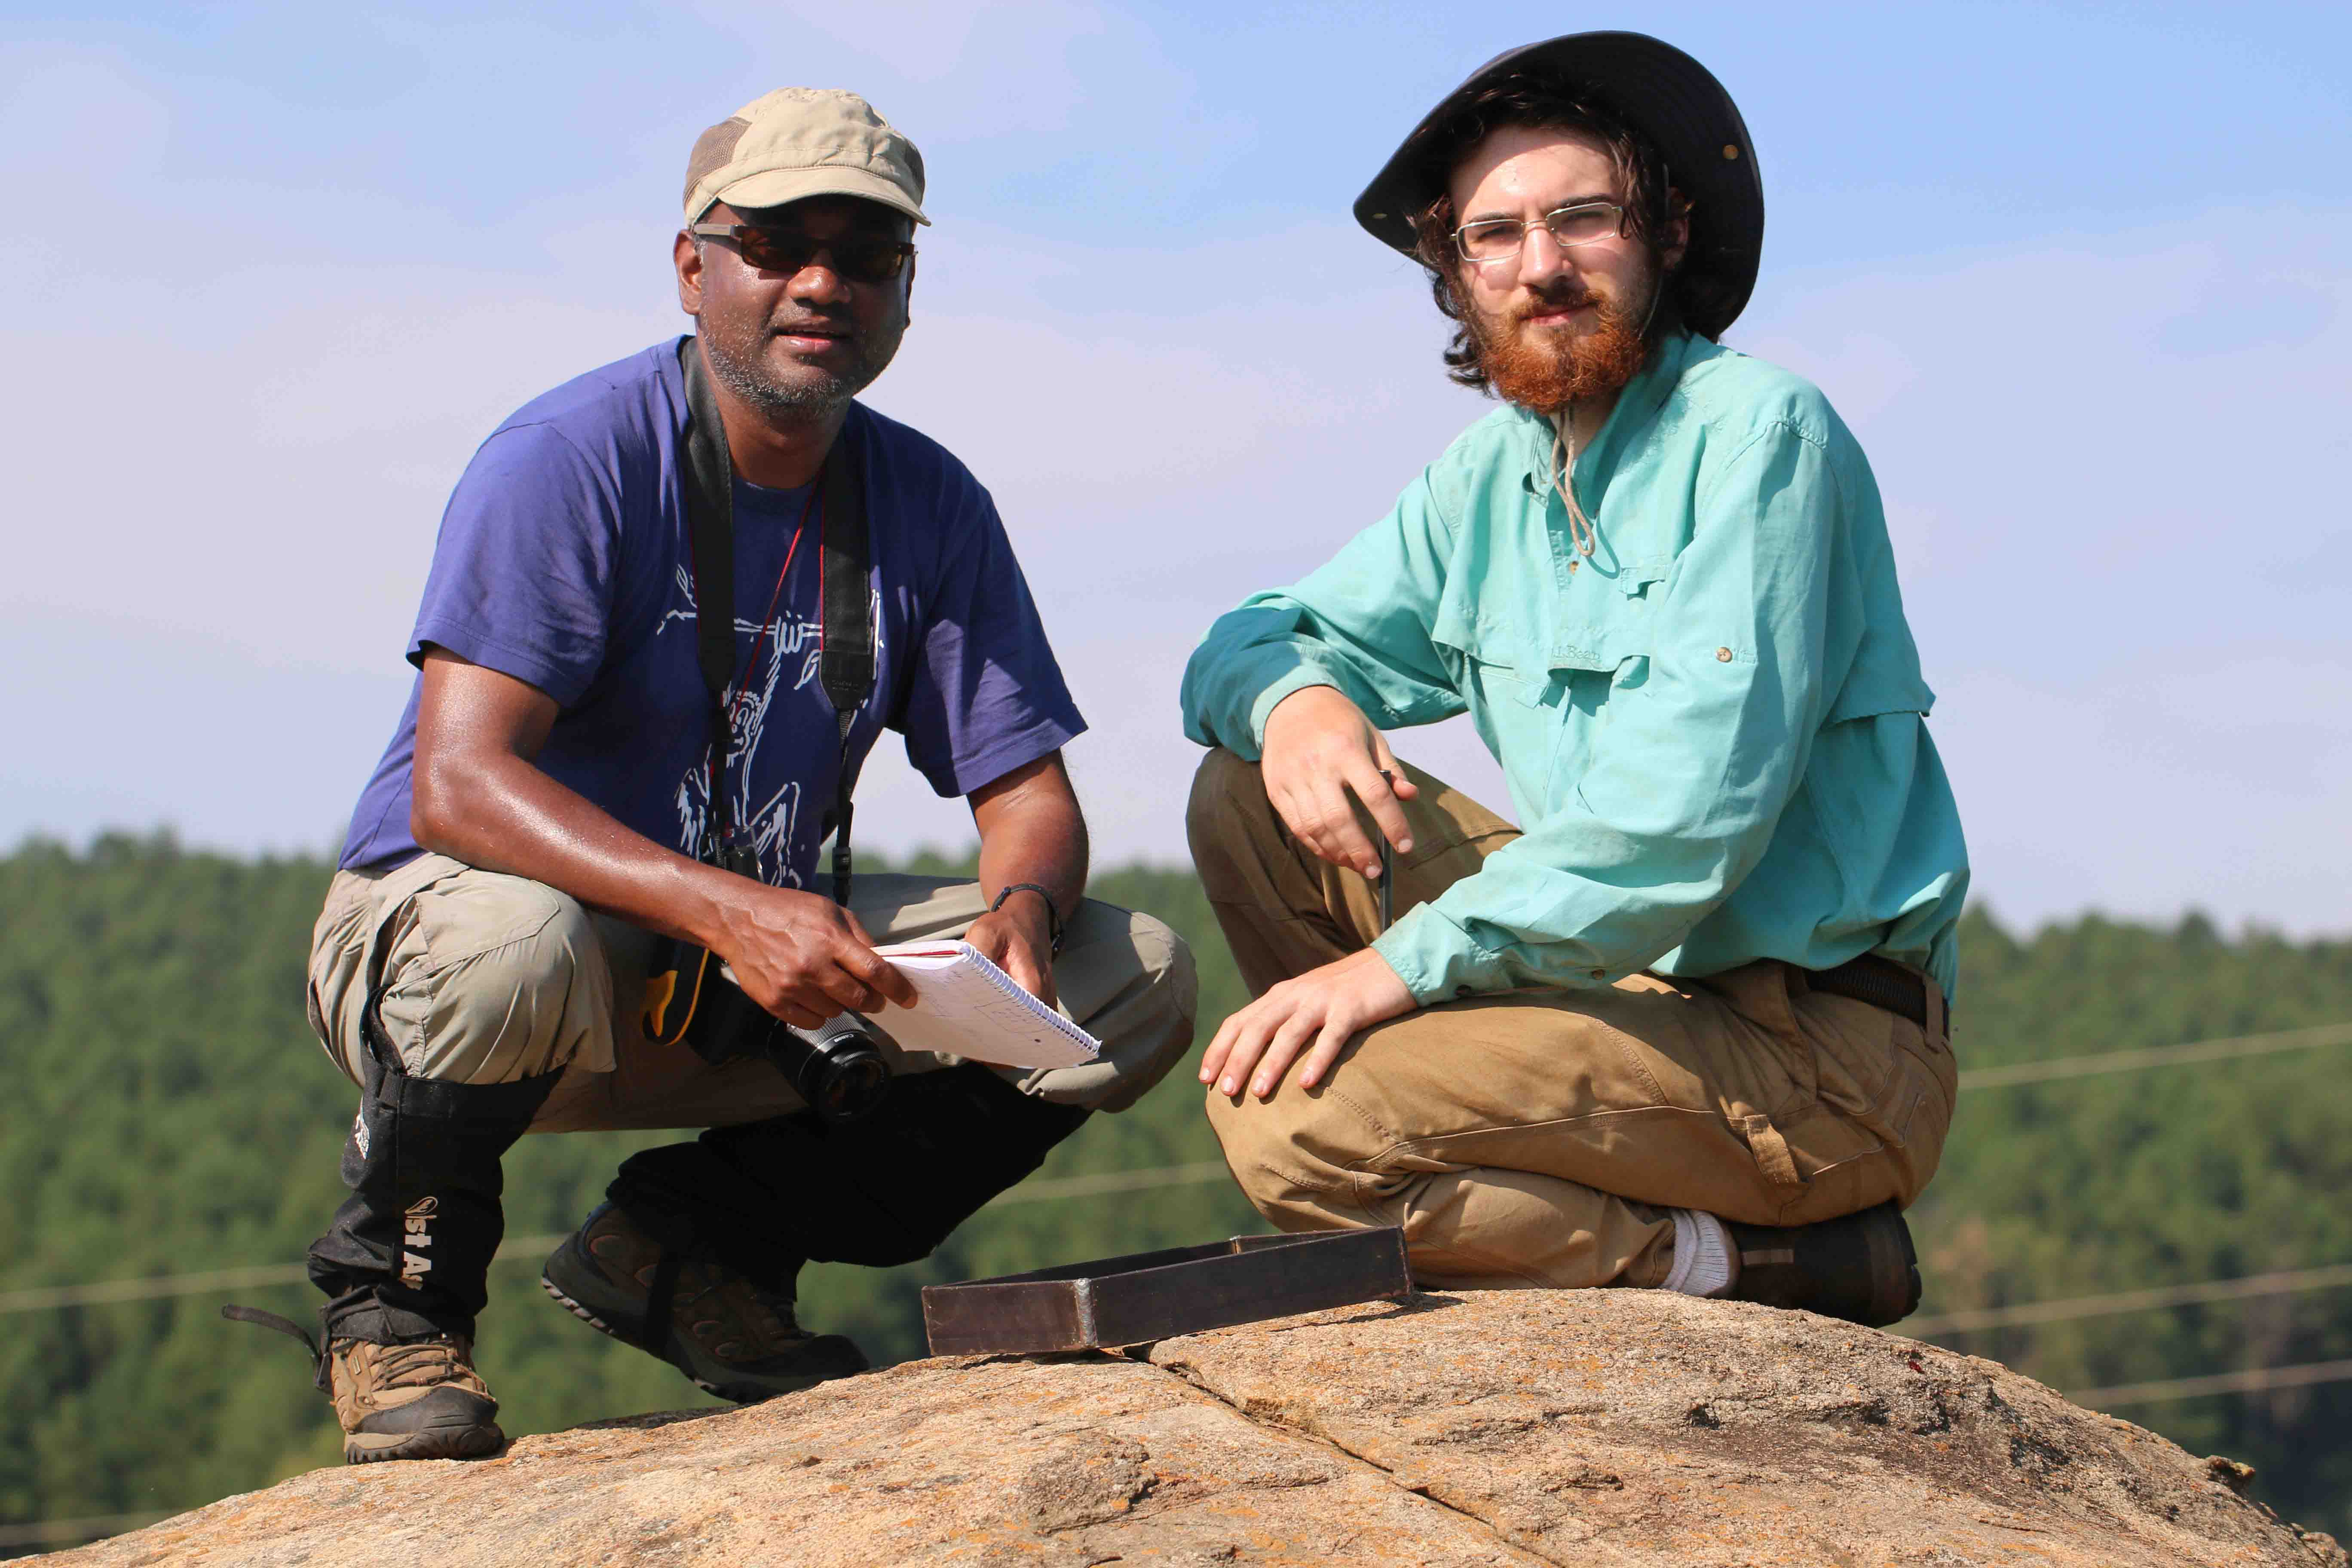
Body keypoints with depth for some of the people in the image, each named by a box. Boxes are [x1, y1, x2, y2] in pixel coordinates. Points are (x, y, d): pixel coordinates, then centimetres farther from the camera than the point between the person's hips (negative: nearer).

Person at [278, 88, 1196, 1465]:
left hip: (767, 947, 6)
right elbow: (458, 785, -27)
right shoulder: (572, 461, -17)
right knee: (511, 947, -43)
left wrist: (1022, 909, -23)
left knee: (1137, 986, -9)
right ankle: (395, 1292, -9)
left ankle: (695, 1242, 0)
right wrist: (724, 910, -41)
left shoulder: (933, 507, 2)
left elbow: (1026, 788, 3)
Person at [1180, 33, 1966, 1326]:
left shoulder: (1754, 434, -12)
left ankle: (1740, 1264, -10)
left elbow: (1692, 807, -22)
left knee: (1283, 1116, -23)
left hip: (1822, 1056, -8)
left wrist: (1410, 961, -23)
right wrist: (1293, 700, -8)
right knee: (1246, 799, 5)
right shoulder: (1490, 482, 12)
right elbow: (1254, 640, 19)